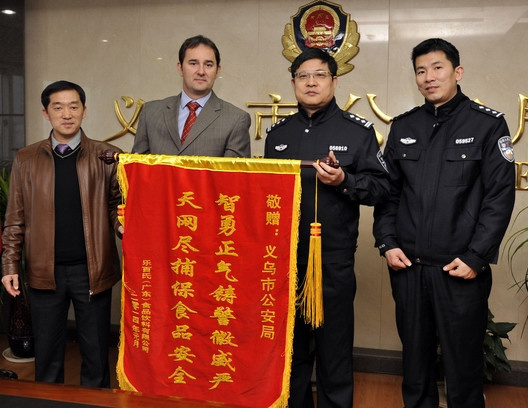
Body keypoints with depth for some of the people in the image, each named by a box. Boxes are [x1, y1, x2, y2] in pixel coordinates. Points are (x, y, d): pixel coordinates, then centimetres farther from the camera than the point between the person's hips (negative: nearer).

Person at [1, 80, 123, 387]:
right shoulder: (26, 160, 6)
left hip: (92, 270, -1)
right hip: (45, 271, 2)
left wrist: (124, 226, -20)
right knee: (47, 353, 13)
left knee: (96, 352, 9)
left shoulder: (108, 157, 1)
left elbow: (117, 206, 1)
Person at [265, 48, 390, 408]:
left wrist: (344, 181, -20)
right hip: (284, 256, 4)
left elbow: (381, 187, -4)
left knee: (334, 347, 5)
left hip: (334, 259, -4)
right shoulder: (278, 133, 13)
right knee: (291, 345, 16)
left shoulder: (358, 131, 0)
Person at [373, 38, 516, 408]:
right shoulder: (403, 127, 10)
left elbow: (500, 197, -7)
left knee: (463, 363, 7)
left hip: (461, 269, -3)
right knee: (415, 357, 15)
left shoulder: (488, 124, -1)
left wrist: (476, 258, -12)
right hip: (408, 267, 4)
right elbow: (387, 191, 10)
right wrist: (388, 243, 0)